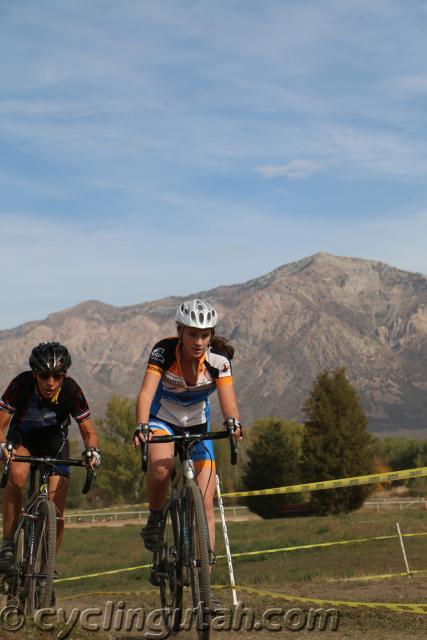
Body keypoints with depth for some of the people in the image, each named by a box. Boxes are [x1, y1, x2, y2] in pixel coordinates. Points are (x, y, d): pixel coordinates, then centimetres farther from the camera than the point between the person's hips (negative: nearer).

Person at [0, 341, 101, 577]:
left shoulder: (71, 390, -27)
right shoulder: (21, 385, -30)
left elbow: (89, 432, -20)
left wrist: (92, 450, -42)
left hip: (54, 441, 1)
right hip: (22, 438, -1)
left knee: (56, 512, -9)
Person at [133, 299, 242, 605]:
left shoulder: (218, 359, -19)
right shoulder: (164, 351, -24)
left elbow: (228, 399, -28)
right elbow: (146, 392, -35)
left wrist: (234, 424, -50)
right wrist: (141, 426, -53)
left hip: (198, 427, 2)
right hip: (162, 421, -2)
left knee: (205, 504, -8)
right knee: (162, 467, -37)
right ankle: (154, 520, -8)